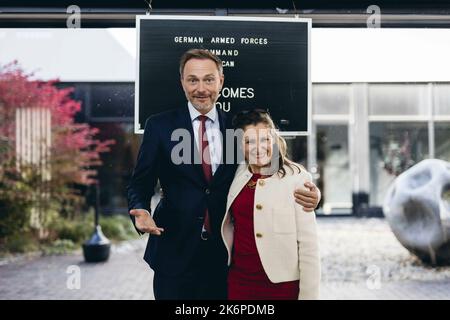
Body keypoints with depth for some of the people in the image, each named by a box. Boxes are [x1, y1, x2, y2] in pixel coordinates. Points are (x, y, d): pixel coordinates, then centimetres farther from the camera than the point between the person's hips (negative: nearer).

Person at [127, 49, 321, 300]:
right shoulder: (160, 126, -1)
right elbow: (140, 183, 1)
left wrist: (309, 194, -14)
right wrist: (141, 211, -21)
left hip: (224, 254, 2)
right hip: (175, 252, -2)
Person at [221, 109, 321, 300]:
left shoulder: (296, 178, -10)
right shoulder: (238, 176, 4)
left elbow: (308, 244, -10)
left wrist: (309, 294, -12)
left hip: (282, 284, -4)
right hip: (239, 281, 4)